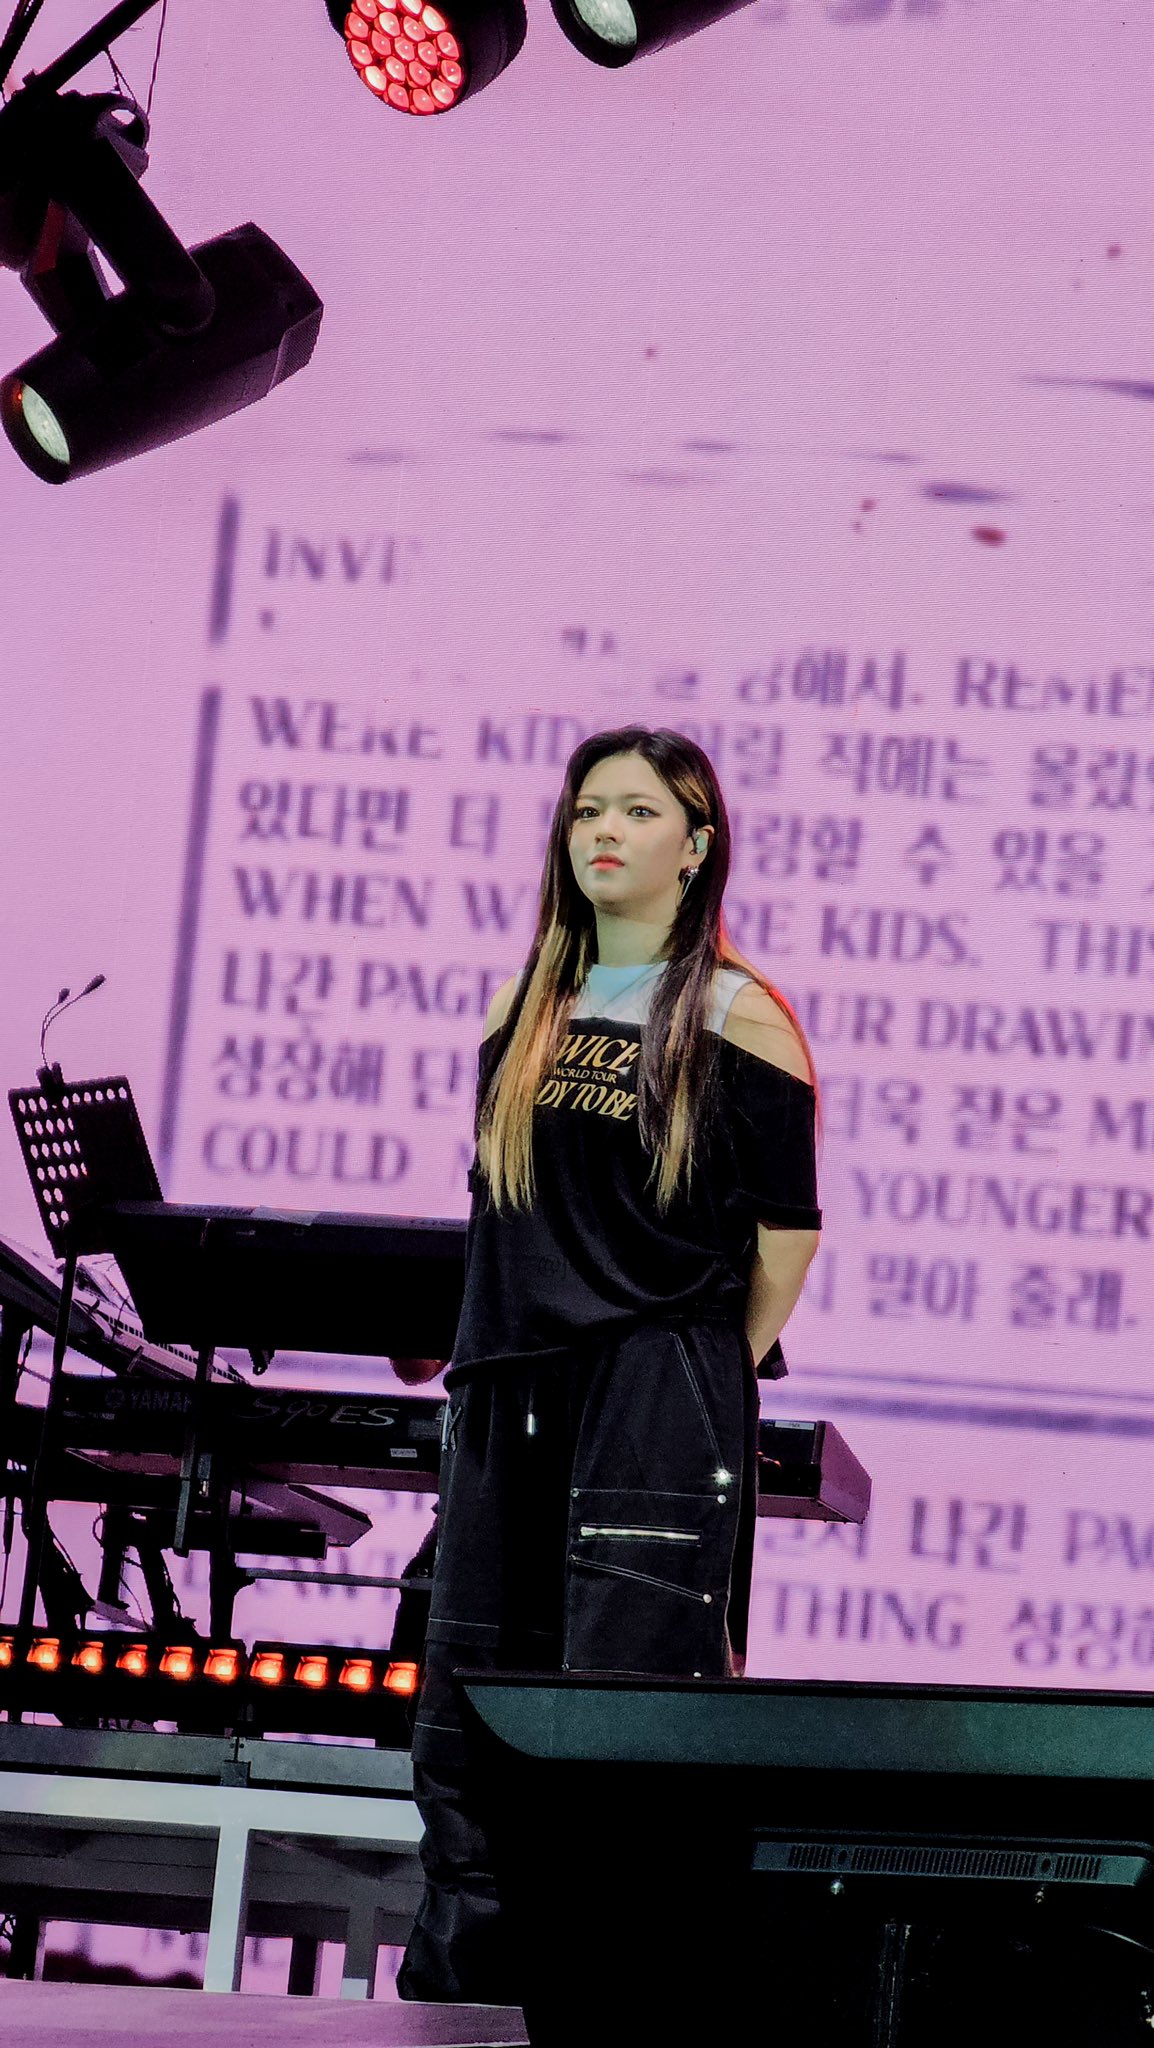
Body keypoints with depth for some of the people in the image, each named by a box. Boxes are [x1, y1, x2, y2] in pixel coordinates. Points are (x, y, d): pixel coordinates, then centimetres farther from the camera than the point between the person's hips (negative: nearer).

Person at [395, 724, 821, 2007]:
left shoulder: (737, 1018, -2)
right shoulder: (525, 1009, 15)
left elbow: (786, 1229, -1)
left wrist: (713, 1375, 0)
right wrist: (488, 1350, 13)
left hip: (661, 1388, -6)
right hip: (508, 1395, 6)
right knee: (468, 1704, 7)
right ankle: (454, 1996, 15)